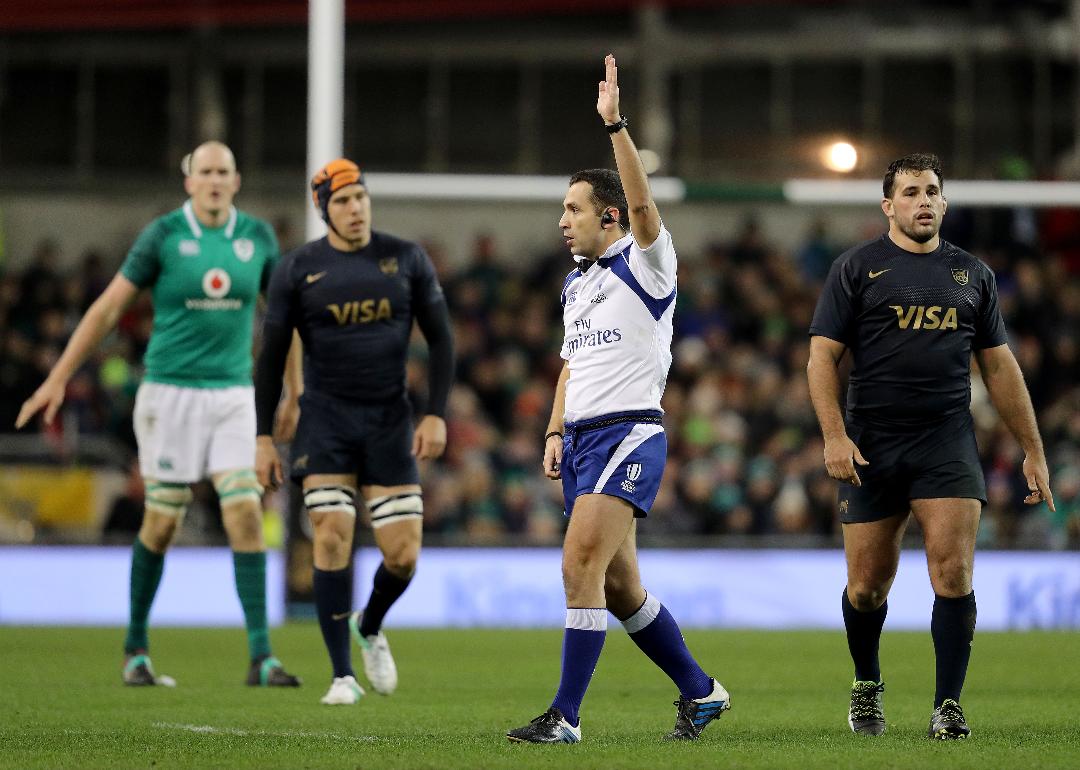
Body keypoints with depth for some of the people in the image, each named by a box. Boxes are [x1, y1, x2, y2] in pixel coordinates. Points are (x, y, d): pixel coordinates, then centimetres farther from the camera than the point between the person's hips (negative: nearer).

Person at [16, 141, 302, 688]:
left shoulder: (257, 236, 4)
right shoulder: (163, 235, -5)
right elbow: (107, 308, -2)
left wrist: (296, 388, 15)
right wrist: (58, 379, -4)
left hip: (232, 396, 3)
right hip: (170, 392, -2)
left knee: (246, 515, -10)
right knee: (162, 522, 1)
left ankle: (260, 658, -9)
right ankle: (135, 649, 19)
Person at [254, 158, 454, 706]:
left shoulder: (406, 259, 2)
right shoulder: (298, 269, -2)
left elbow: (441, 339, 5)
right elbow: (271, 356, 2)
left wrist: (436, 415, -5)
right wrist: (263, 439, -2)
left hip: (389, 421, 1)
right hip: (325, 418, -1)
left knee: (403, 555, -4)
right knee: (333, 536, -15)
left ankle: (369, 627, 29)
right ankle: (342, 676, -6)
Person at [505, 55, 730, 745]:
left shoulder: (644, 265, -5)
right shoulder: (576, 282, 19)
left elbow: (642, 202, -24)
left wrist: (615, 123, -29)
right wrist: (555, 432, 14)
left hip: (629, 432, -9)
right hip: (584, 439, 9)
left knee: (581, 565, -18)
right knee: (618, 585, 9)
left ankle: (566, 716, -17)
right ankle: (700, 692, 23)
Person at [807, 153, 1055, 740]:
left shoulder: (972, 274, 13)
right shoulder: (857, 268, 4)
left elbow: (999, 366, 18)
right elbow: (822, 357, -1)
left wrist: (1033, 450, 15)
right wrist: (834, 436, -13)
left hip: (948, 442, 1)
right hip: (872, 447, -1)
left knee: (953, 572, -13)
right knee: (868, 585, 4)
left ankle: (948, 707, -9)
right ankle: (867, 686, 30)